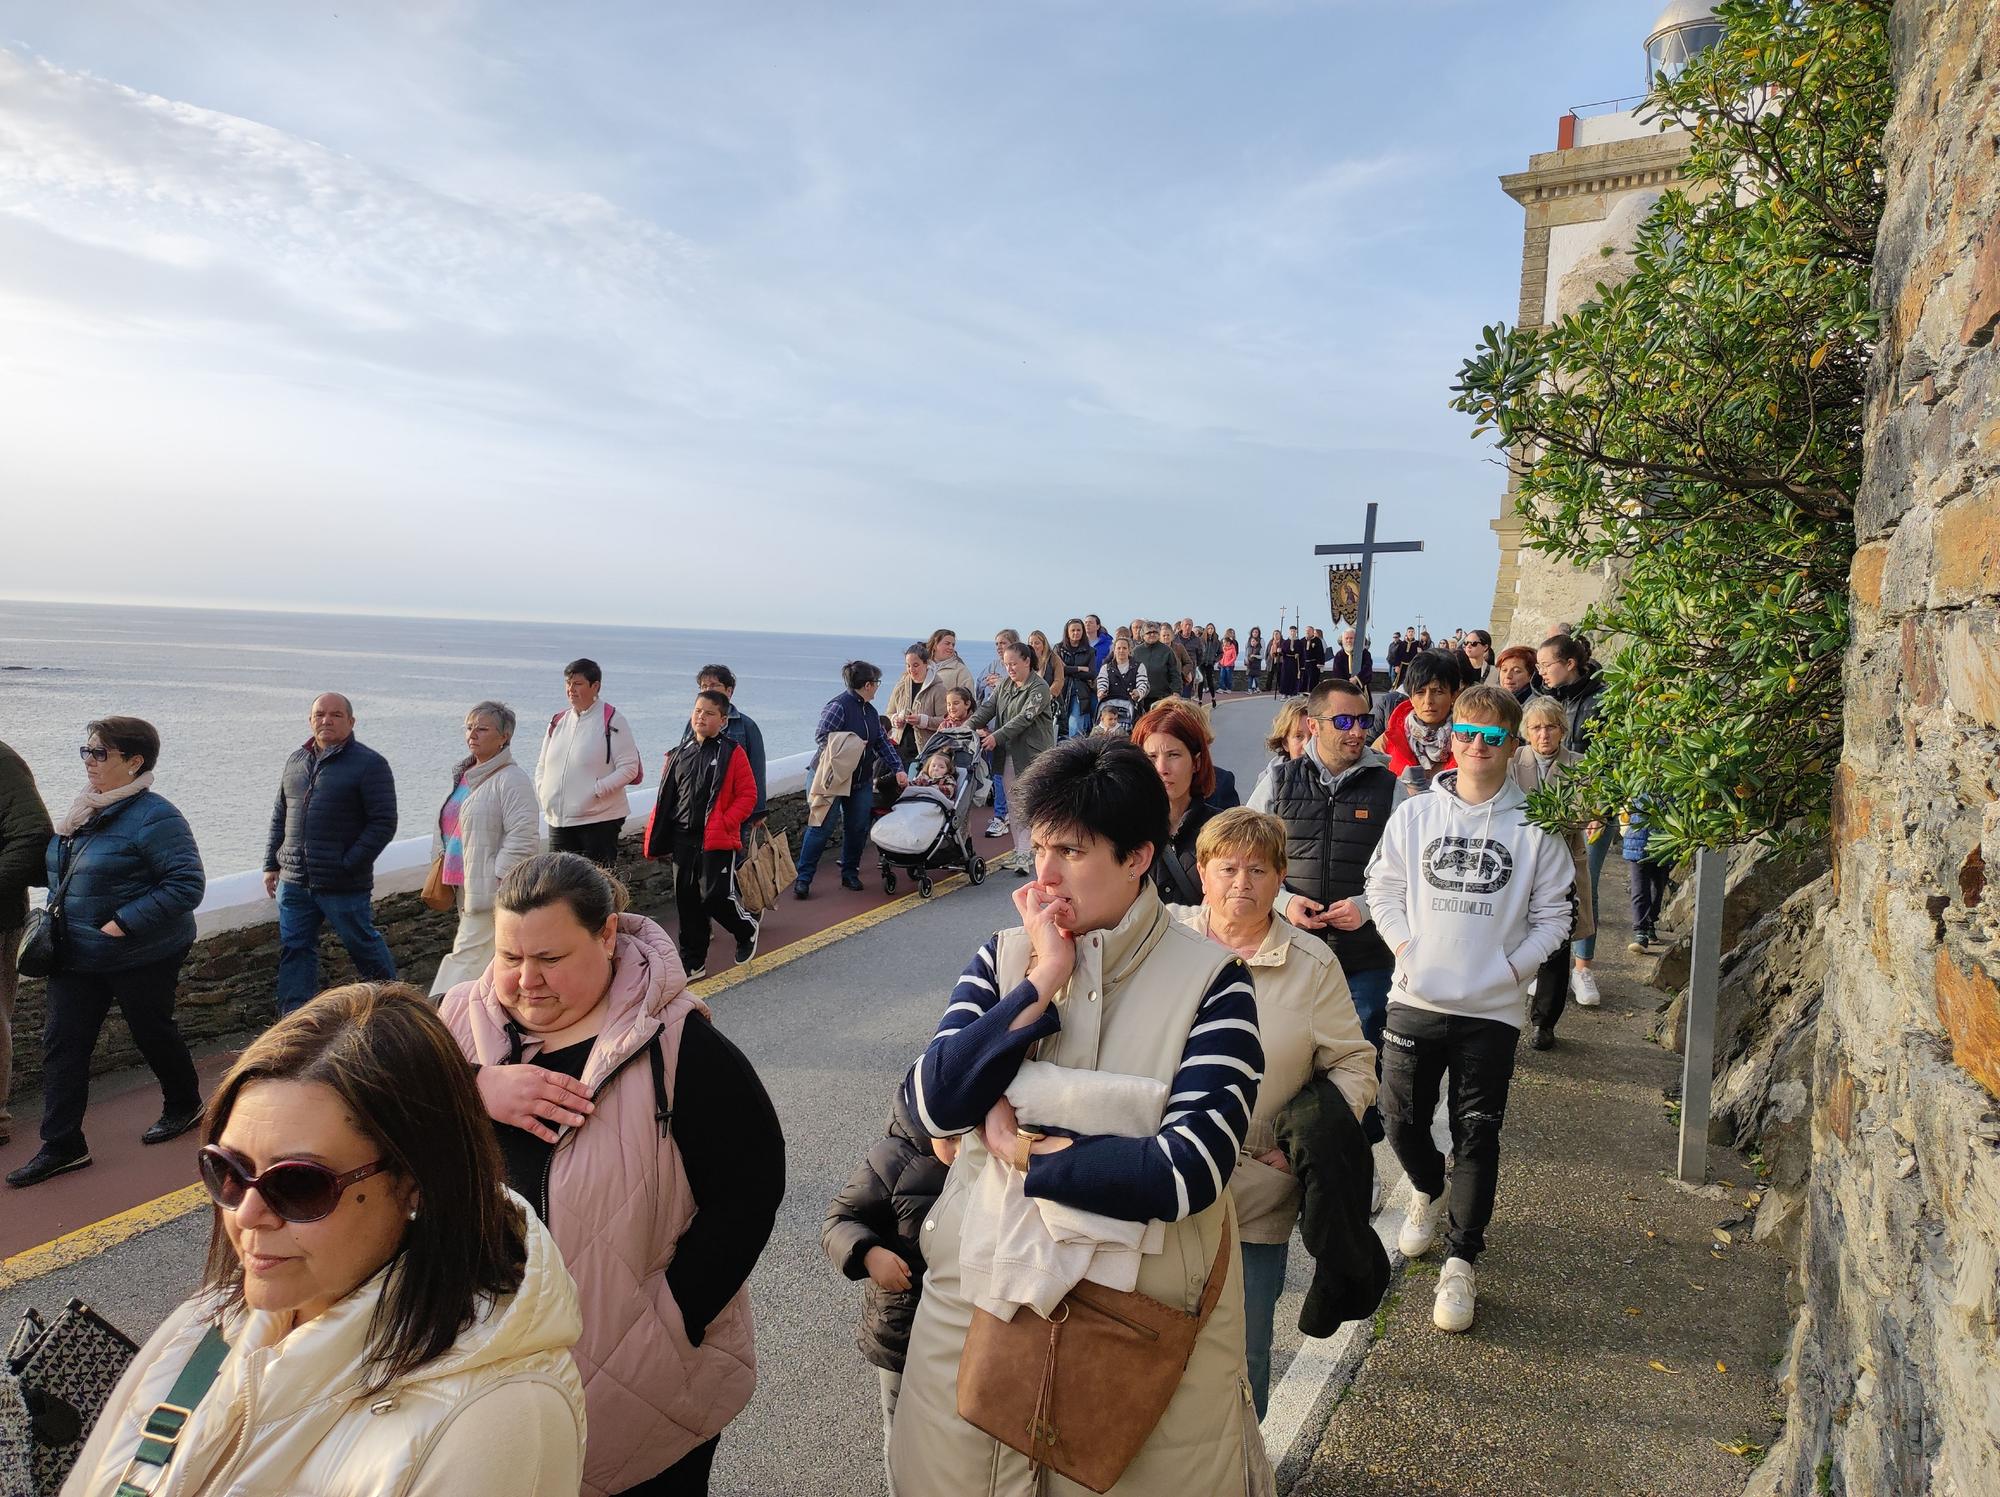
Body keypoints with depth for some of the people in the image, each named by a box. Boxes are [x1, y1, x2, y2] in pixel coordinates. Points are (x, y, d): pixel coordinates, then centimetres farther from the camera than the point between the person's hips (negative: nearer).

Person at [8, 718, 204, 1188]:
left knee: (152, 1031, 11)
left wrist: (125, 921, -27)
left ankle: (184, 1105, 34)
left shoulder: (153, 817, -20)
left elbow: (187, 884, -25)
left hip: (141, 957, -7)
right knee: (63, 1043, 4)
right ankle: (62, 1145, 11)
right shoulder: (86, 810, 6)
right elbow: (55, 867, 23)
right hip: (77, 956, 8)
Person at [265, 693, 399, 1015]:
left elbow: (383, 823, -11)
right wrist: (272, 864, 13)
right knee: (294, 951, 8)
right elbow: (280, 816, 20)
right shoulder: (296, 760, 12)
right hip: (294, 881, 6)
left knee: (363, 945, 8)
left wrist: (349, 865, -16)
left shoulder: (369, 764, -8)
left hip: (344, 886, -6)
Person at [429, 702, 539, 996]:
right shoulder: (464, 775, 14)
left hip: (491, 892, -9)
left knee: (468, 957, -10)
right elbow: (447, 825, 27)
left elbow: (524, 839, -20)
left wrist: (494, 878, -19)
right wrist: (441, 859, 15)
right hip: (464, 887, 9)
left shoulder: (512, 779, -13)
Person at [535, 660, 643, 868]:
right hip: (559, 820, 6)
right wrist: (542, 790, 3)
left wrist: (597, 789, -18)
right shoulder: (558, 721, 13)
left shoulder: (612, 720, -6)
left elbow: (629, 767, -9)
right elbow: (542, 764, 22)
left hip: (600, 819, -6)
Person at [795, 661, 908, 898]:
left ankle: (850, 873, 23)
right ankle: (803, 878, 0)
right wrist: (852, 746, -23)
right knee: (822, 827, -7)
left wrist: (898, 770, 7)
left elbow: (883, 742, 15)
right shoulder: (839, 706, -15)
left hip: (861, 781, 8)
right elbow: (822, 737, -19)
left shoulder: (870, 711, 12)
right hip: (833, 778, -8)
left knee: (858, 827, 8)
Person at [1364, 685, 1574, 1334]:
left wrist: (1510, 968, -8)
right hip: (1416, 1000, 2)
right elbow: (1383, 887, 7)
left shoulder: (1534, 825, -3)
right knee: (1402, 1121, 10)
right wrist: (1406, 949, -5)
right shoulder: (1414, 813, 1)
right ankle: (1430, 1190, 42)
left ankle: (1459, 1265, 15)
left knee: (1477, 1135, 3)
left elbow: (1553, 914, 2)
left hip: (1492, 1010, -2)